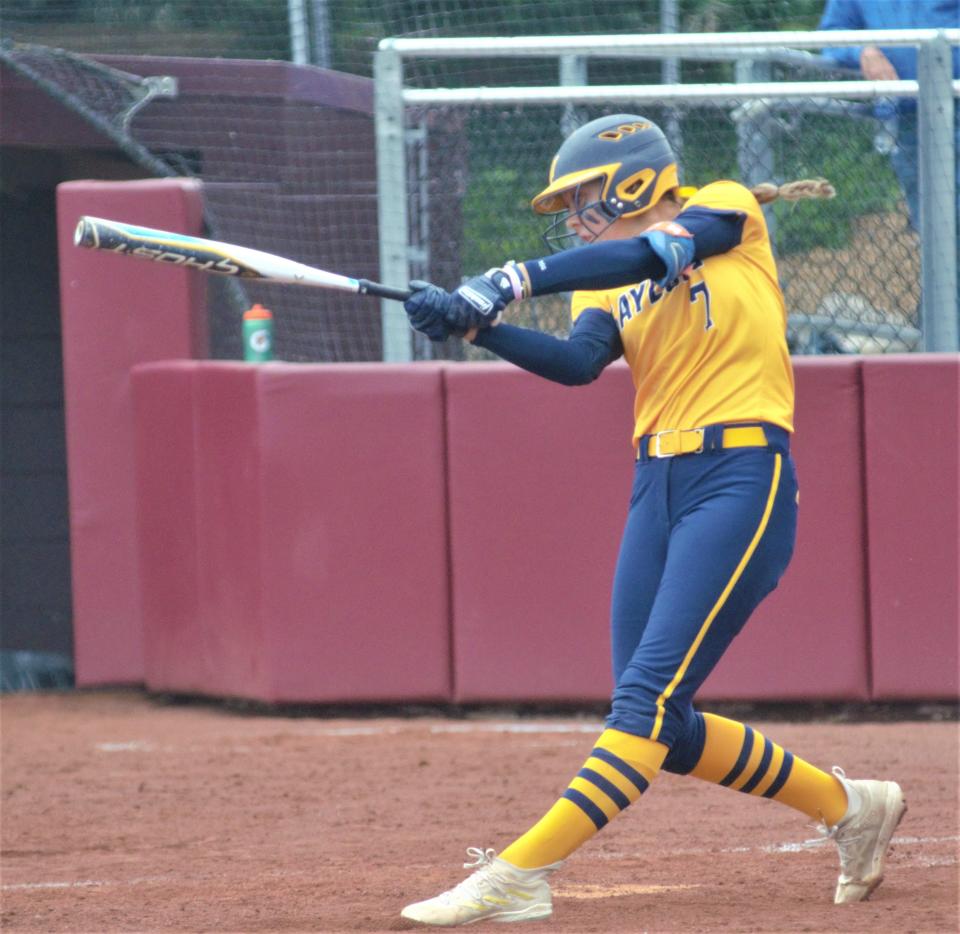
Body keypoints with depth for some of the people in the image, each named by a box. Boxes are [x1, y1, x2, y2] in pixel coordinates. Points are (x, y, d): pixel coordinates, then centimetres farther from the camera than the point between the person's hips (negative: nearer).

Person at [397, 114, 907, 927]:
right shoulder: (607, 287, 16)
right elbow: (579, 361, -5)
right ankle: (848, 806, 23)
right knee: (661, 726, 5)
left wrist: (509, 282, -25)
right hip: (658, 487, 8)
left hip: (743, 477, -8)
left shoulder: (727, 213, 2)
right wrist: (477, 325, -23)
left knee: (650, 696, -17)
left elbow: (646, 257, -18)